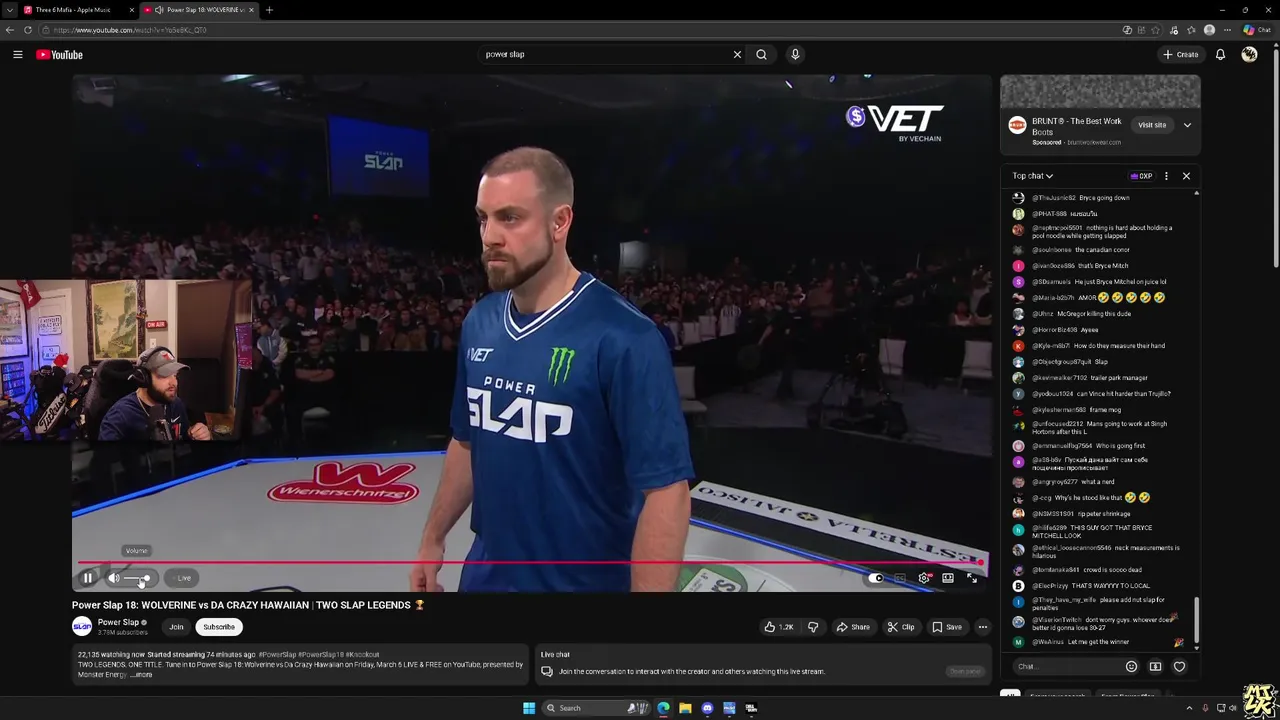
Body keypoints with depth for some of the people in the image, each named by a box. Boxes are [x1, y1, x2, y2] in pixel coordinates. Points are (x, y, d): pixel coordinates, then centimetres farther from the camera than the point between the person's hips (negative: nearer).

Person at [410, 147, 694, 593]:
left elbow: (666, 490, -22)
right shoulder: (479, 323, 0)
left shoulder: (624, 338, -21)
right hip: (487, 575, 6)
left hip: (584, 581, -6)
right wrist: (434, 538, 14)